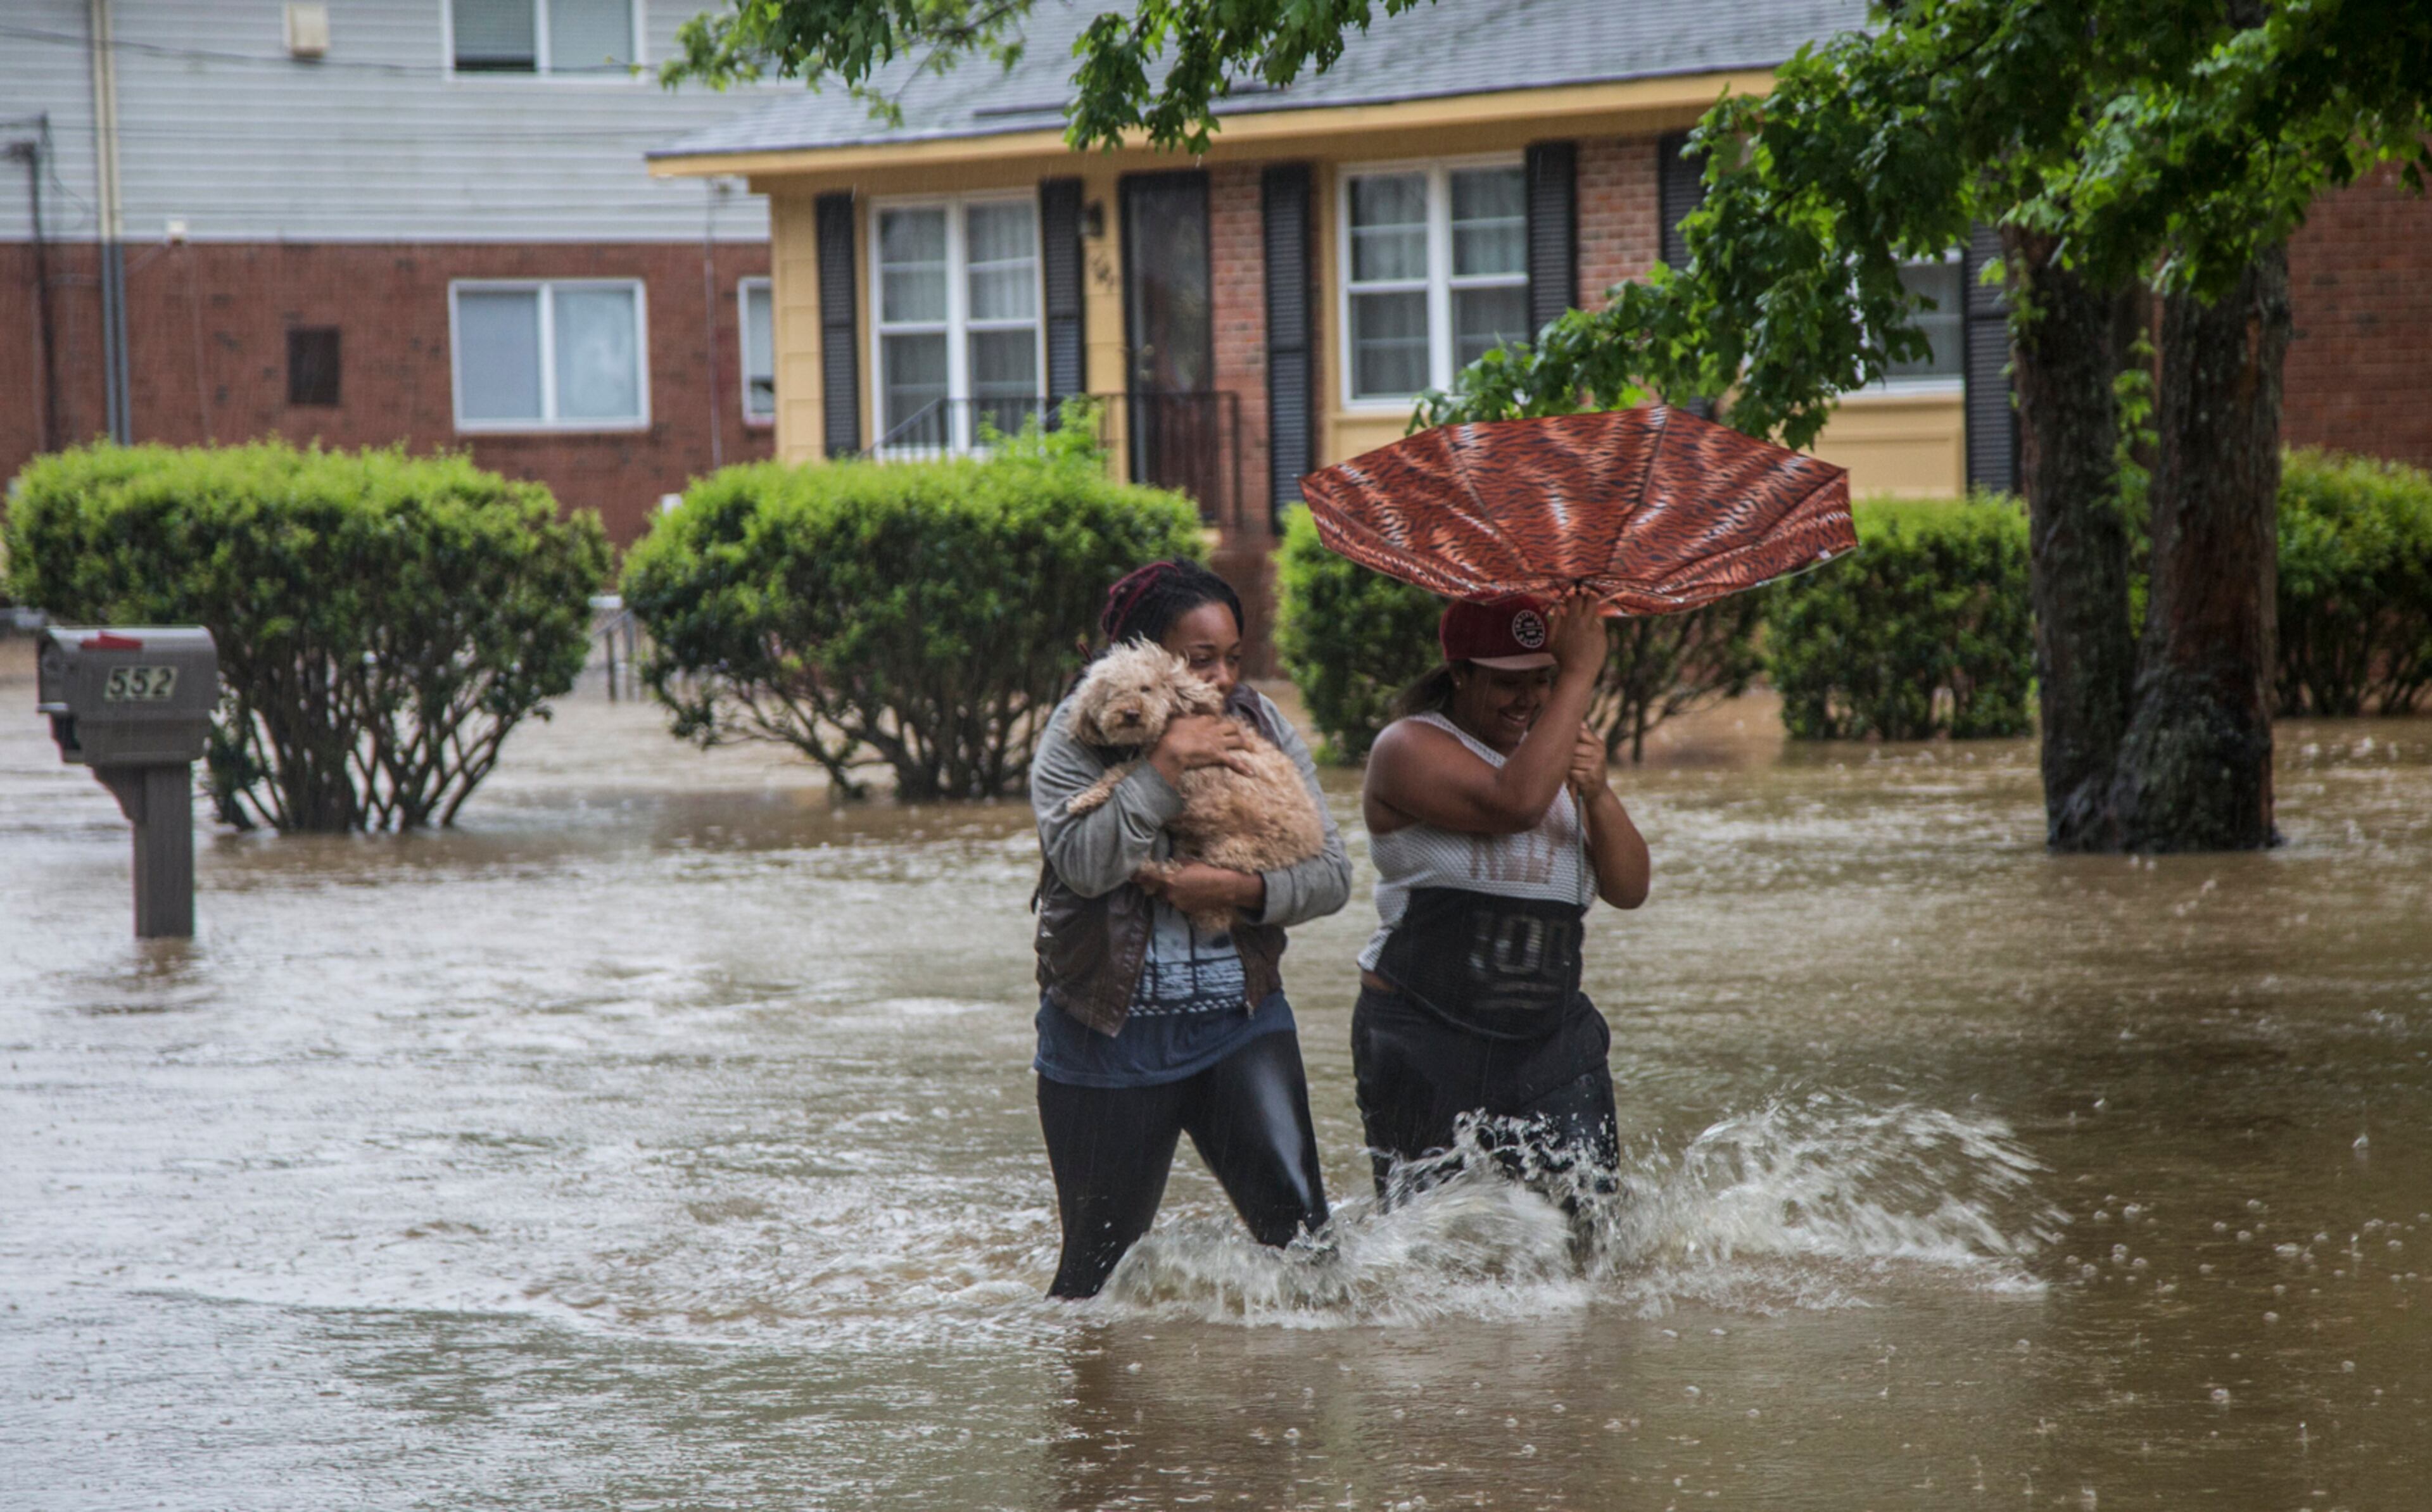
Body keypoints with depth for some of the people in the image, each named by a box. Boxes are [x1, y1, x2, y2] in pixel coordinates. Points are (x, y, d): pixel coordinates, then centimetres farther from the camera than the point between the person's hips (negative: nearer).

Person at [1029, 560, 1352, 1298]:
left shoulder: (1262, 728, 3)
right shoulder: (1079, 738, -6)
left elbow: (1332, 874, 0)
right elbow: (1082, 861, -22)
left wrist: (1241, 890, -17)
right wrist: (1164, 768, -24)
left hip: (1242, 1018, 2)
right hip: (1111, 1035, -2)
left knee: (1297, 1220, -14)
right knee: (1103, 1258, 6)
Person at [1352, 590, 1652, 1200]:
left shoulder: (1561, 748, 13)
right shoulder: (1410, 749, -7)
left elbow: (1628, 891, 6)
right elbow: (1514, 805, -26)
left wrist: (1598, 795, -12)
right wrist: (1580, 675, -23)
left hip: (1550, 1036, 5)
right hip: (1426, 1040, -5)